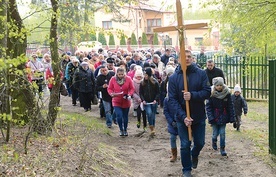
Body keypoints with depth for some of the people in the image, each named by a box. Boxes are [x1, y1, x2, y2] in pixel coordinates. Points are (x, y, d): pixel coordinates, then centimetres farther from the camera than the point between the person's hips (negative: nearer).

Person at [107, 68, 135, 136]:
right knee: (119, 116, -14)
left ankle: (125, 130, 34)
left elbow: (132, 88, -1)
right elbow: (109, 89, 0)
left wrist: (129, 94, -19)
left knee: (125, 117, 13)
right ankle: (121, 130, 10)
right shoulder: (113, 79, -7)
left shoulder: (128, 79, -8)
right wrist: (112, 94, -20)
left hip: (126, 101, 1)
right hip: (117, 102, -1)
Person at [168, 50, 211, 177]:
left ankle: (194, 155, 49)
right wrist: (183, 116, -24)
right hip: (182, 117, -1)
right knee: (185, 145, 6)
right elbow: (172, 100, -13)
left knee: (200, 143, 15)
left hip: (199, 116, 1)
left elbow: (207, 92, -12)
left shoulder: (201, 74, -7)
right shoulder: (173, 78, -9)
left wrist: (192, 95, -30)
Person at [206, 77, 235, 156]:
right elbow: (208, 107, -9)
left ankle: (222, 149, 13)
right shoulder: (211, 94, -11)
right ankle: (214, 142, 39)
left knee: (222, 133, 0)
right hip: (215, 118, -1)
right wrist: (210, 117, -17)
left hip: (223, 117, 1)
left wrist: (232, 117, -4)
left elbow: (230, 106, -2)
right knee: (215, 133, 7)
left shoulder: (227, 93, -7)